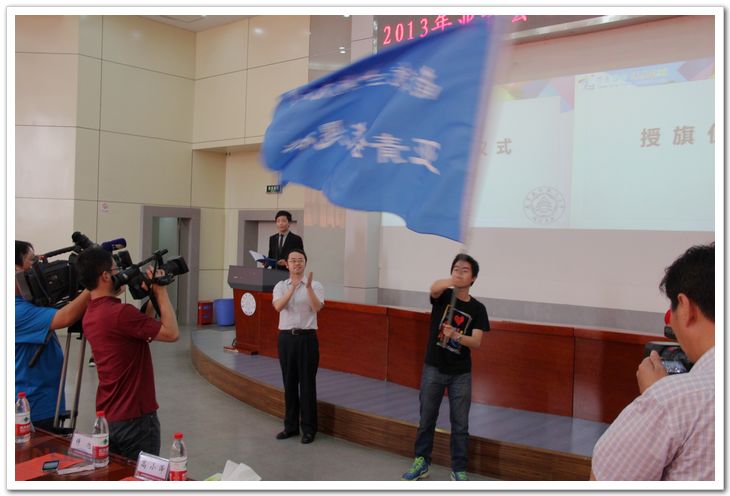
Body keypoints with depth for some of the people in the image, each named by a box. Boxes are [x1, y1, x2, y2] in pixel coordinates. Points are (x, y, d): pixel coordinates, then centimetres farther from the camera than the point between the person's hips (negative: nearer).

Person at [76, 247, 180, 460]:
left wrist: (151, 297, 6)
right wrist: (161, 292, -9)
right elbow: (171, 333, -18)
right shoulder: (120, 312, -23)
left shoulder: (90, 315, 7)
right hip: (135, 419, -9)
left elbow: (140, 331, 12)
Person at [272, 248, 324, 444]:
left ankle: (308, 428, 11)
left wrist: (308, 287, -28)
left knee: (307, 384, 1)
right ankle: (290, 425, 22)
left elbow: (317, 308, -18)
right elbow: (278, 307, -14)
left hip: (307, 337, -2)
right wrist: (293, 287, -25)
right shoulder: (280, 286, 6)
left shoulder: (315, 285, 0)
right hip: (286, 337, 3)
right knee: (289, 383, 10)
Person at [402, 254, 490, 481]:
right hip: (433, 368, 0)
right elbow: (434, 287, -31)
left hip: (461, 374, 0)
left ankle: (459, 469, 18)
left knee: (460, 424, 5)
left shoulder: (477, 309, -3)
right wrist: (450, 281, -53)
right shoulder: (442, 296, -5)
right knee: (426, 419, 10)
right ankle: (421, 463, 26)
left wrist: (456, 336, -33)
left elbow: (476, 342, -13)